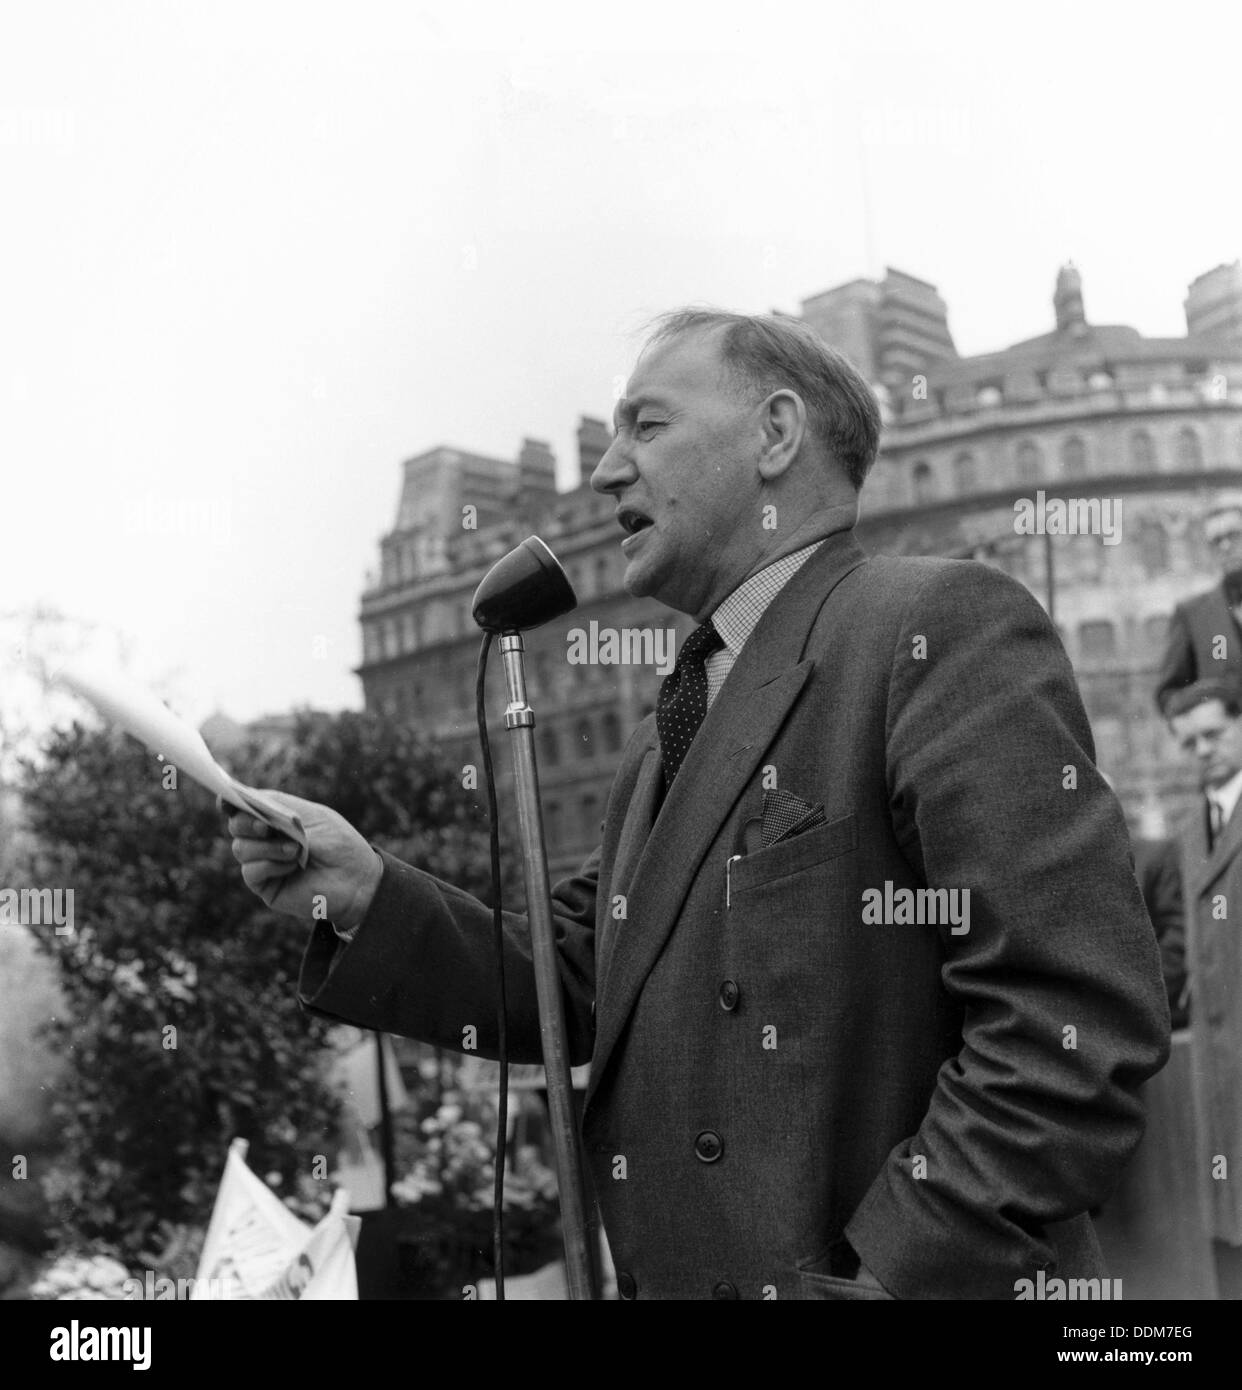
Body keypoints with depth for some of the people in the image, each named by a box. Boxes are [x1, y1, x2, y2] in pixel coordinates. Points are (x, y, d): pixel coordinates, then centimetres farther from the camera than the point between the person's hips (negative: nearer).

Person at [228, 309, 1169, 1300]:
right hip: (670, 1272, 8)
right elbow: (580, 986, 10)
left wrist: (882, 1279, -23)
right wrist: (369, 899, -3)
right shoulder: (667, 747, 15)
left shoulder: (943, 627, -13)